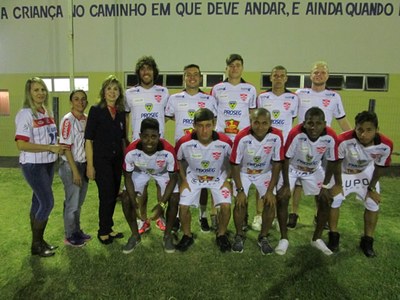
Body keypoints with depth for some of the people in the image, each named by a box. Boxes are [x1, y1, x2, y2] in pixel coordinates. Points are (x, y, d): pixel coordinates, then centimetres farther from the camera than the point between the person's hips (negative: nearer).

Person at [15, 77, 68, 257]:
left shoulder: (47, 112, 8)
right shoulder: (25, 114, -15)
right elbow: (21, 144, -22)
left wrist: (59, 146, 0)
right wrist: (51, 148, -20)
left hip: (48, 164, 7)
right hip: (33, 165, -7)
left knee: (39, 202, 15)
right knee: (47, 203, -6)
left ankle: (38, 241, 28)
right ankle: (36, 245, 12)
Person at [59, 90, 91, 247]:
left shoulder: (86, 119, 5)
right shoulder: (68, 120, -15)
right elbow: (66, 147, -16)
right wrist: (75, 171, -17)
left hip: (84, 164, 7)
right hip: (70, 165, -7)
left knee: (79, 201, 17)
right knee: (72, 202, 4)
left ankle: (77, 231, 32)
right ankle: (70, 236, 20)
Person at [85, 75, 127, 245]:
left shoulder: (121, 112, 8)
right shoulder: (96, 110, -6)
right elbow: (88, 139, -9)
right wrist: (90, 165, -12)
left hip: (117, 160, 5)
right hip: (100, 159, -5)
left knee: (114, 195, 11)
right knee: (107, 196, -3)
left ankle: (108, 228, 28)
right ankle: (103, 231, 17)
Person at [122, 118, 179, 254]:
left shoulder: (168, 151, -38)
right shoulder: (131, 151, -36)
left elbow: (173, 178, -24)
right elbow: (128, 177, -19)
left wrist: (161, 204, -29)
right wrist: (135, 204, -25)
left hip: (163, 173, -1)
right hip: (140, 172, 1)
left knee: (174, 200, -17)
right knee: (126, 200, -12)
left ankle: (168, 236, 8)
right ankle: (135, 236, 12)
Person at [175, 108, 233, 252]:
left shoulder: (225, 142, -26)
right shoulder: (184, 143, -26)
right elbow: (178, 160, -3)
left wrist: (227, 179, -7)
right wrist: (184, 180, -4)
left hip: (218, 177, 0)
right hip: (193, 177, 1)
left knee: (226, 205, -17)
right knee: (183, 206, -13)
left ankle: (221, 235, 11)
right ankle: (187, 236, 15)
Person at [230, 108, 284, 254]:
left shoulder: (277, 136, -24)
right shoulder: (242, 138, -29)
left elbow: (277, 164, -14)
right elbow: (235, 165, -18)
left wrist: (270, 190, -15)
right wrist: (240, 190, -19)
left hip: (265, 173, 2)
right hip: (244, 173, -1)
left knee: (271, 202, -12)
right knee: (240, 203, -17)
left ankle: (263, 237, 12)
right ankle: (239, 235, 10)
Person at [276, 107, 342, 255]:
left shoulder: (331, 137, -28)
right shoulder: (296, 134, -37)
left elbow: (332, 162, -11)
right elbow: (286, 159, -24)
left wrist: (325, 185, -8)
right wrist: (286, 185, -20)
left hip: (314, 170, 3)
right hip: (292, 168, -2)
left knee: (325, 200, -3)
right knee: (281, 198, -15)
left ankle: (317, 239, 16)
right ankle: (284, 239, 2)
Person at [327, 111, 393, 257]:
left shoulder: (386, 145, -29)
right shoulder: (344, 140, -40)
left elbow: (380, 167, -9)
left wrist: (372, 188, -1)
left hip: (366, 172, 3)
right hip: (343, 172, -2)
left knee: (373, 204, 1)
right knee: (334, 200, -9)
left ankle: (368, 241, 20)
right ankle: (333, 237, 13)